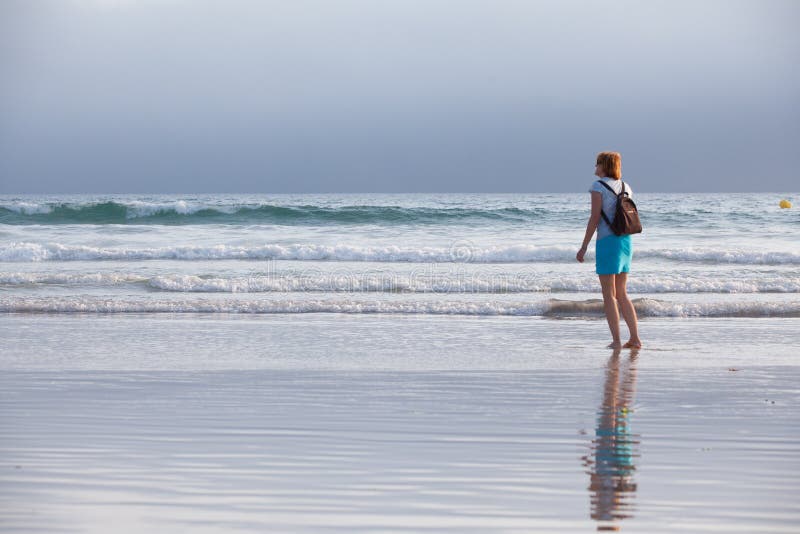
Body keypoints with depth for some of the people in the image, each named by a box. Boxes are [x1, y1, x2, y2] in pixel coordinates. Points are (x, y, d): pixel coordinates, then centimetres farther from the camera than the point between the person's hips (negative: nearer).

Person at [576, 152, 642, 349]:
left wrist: (584, 247, -9)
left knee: (609, 295, -2)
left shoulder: (598, 186, -8)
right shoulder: (625, 187, 12)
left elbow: (594, 218, -13)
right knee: (621, 294, 13)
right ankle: (635, 338, 8)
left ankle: (616, 340, -5)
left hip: (606, 242, -7)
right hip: (625, 241, 7)